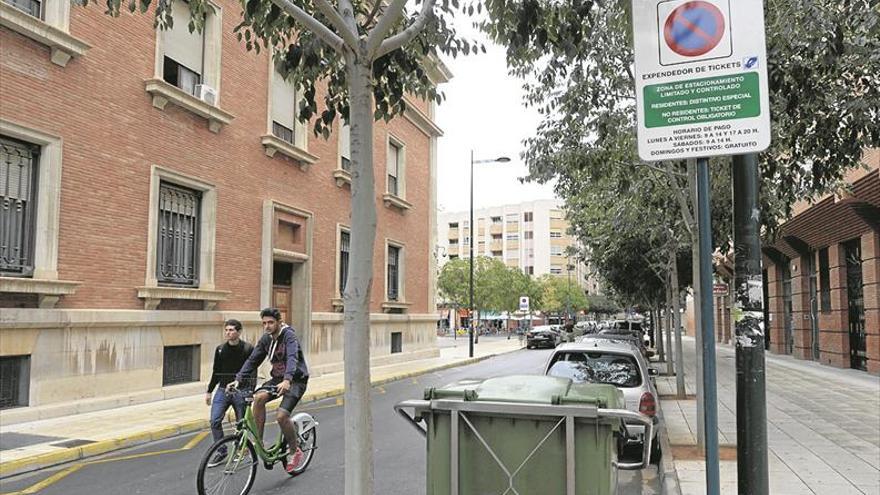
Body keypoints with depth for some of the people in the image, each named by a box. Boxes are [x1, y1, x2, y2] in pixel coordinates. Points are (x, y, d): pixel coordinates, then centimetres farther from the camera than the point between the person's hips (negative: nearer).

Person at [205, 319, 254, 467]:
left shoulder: (248, 349, -5)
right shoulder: (220, 349, 7)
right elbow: (216, 372, 15)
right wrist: (209, 391, 14)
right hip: (223, 390, 3)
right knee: (215, 421, -8)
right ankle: (221, 452, 6)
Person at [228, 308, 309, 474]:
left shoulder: (289, 335, -19)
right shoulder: (266, 339, 2)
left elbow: (292, 358, -35)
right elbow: (253, 360, 3)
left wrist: (287, 380, -51)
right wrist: (238, 379, -11)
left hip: (296, 380, -6)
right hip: (278, 378, 6)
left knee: (281, 416, -22)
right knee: (259, 397, -22)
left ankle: (296, 452, 0)